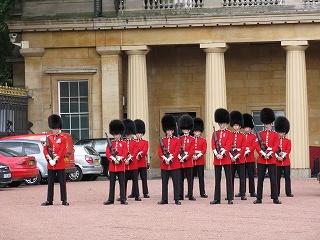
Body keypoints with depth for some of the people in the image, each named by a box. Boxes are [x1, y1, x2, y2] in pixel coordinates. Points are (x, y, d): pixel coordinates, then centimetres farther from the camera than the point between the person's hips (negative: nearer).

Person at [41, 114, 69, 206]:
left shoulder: (63, 138, -1)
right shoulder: (48, 138, 11)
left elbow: (63, 151, -8)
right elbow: (45, 149, 4)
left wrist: (55, 159, -14)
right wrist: (49, 159, -9)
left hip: (60, 164, -4)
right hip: (50, 164, 4)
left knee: (62, 183, 0)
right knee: (50, 183, 7)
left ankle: (64, 200, 3)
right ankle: (49, 200, 11)